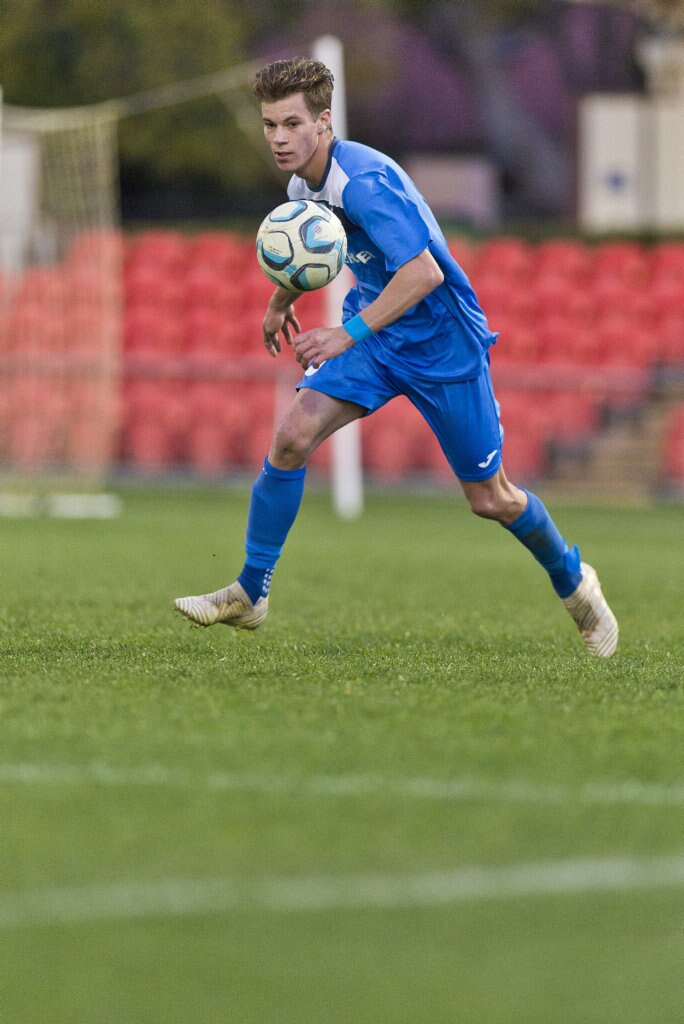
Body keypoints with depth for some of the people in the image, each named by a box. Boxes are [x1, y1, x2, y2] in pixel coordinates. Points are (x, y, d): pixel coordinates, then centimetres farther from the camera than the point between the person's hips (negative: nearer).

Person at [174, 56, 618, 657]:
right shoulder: (302, 183, -1)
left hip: (442, 340, -6)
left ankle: (573, 580, 31)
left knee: (491, 500, 2)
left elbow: (426, 271, -34)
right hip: (372, 332, 7)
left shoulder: (363, 180, -27)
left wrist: (349, 333, -33)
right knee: (292, 437, -15)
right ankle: (249, 595, -5)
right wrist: (282, 299, 29)